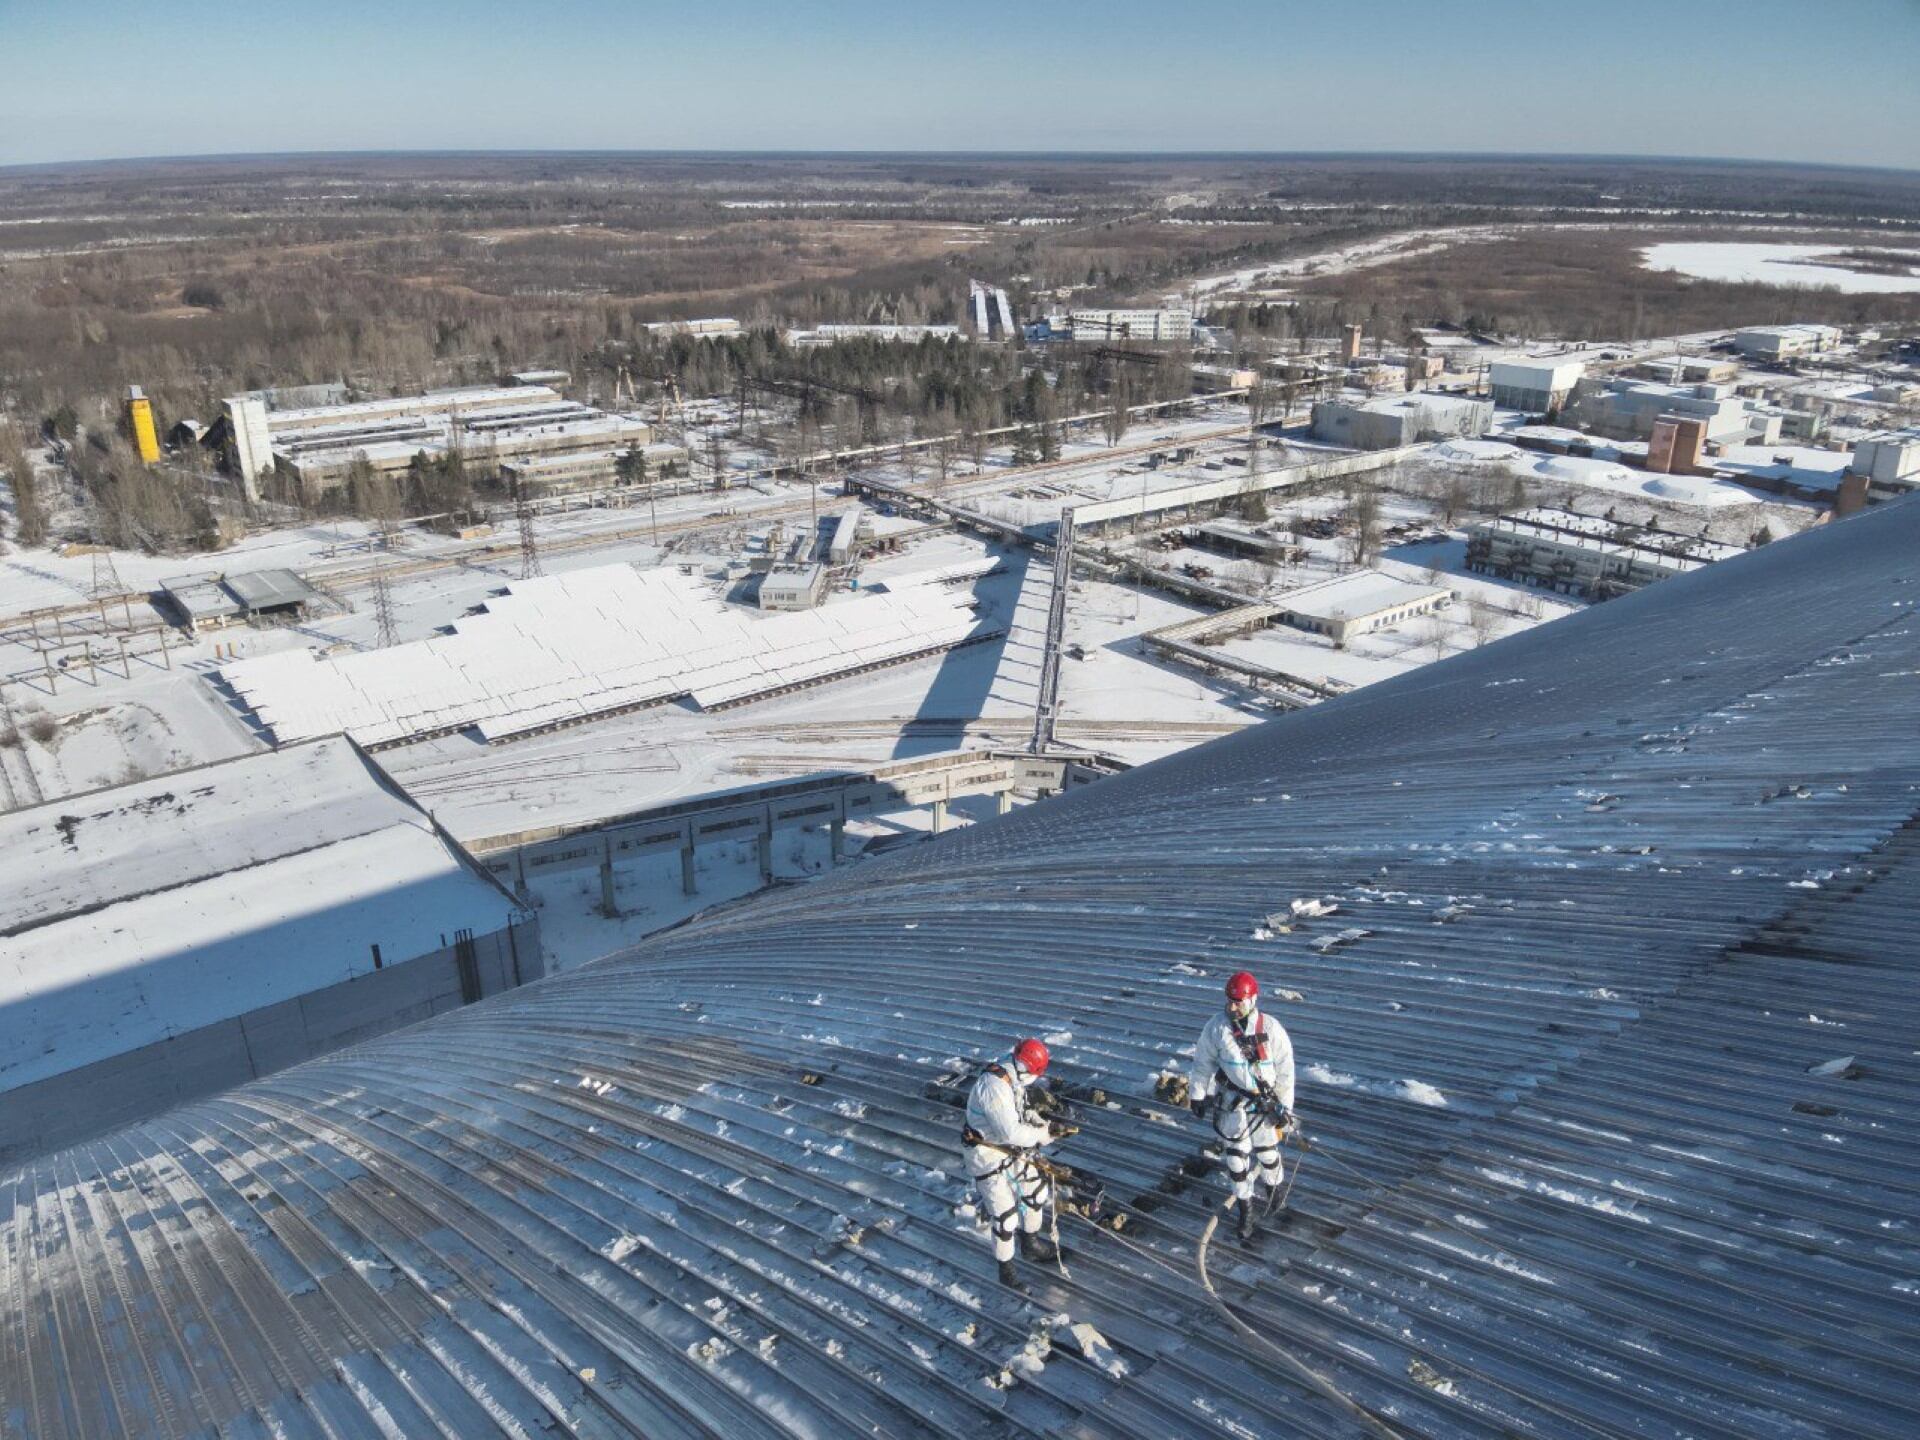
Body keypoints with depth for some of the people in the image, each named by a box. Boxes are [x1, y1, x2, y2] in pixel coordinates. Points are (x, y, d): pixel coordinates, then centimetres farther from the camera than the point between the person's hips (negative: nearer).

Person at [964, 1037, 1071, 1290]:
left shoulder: (1013, 1080, -2)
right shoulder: (994, 1086, -33)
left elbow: (1026, 1113, 9)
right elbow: (1011, 1132, -36)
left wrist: (1049, 1126, -8)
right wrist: (1044, 1134, -23)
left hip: (1012, 1150, 9)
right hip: (988, 1157, -9)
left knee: (1037, 1192, 21)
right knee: (1005, 1217, -3)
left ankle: (1031, 1244, 45)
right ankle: (1006, 1272, 19)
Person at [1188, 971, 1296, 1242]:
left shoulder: (1271, 1029, -16)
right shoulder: (1216, 1028, -14)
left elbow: (1285, 1071, -6)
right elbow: (1202, 1063, -1)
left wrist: (1285, 1107, -3)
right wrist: (1197, 1096, 5)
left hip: (1264, 1103, 0)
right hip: (1231, 1104, 0)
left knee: (1268, 1152, 16)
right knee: (1237, 1157, 6)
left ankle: (1273, 1188, 46)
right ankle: (1245, 1210, 24)